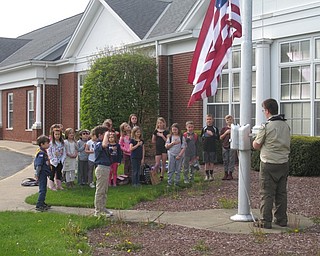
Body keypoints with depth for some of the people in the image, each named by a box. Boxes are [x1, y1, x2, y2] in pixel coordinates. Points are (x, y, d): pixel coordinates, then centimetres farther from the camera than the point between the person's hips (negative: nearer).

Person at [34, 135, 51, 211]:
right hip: (42, 174, -10)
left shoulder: (44, 152, 12)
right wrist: (37, 175, -19)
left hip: (44, 174, 10)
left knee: (44, 190, 17)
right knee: (42, 190, -7)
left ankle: (42, 203, 28)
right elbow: (38, 165, -21)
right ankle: (39, 206, -4)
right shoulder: (41, 153, -20)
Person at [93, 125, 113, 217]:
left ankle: (103, 208, 27)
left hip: (106, 168, 10)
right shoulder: (98, 144, -16)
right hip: (102, 168, -10)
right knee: (100, 191, -4)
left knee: (104, 191, 17)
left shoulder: (101, 143, 15)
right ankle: (98, 211, 2)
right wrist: (106, 135, -28)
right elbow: (104, 145, -41)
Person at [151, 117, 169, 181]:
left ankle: (162, 176, 13)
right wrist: (158, 142, 4)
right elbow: (153, 141, 12)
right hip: (158, 149, 1)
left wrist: (162, 136, -13)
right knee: (157, 164, -5)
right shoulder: (156, 131, 6)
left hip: (165, 149, 0)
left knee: (163, 163, 4)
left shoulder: (166, 132, 0)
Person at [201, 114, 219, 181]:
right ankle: (207, 175, 12)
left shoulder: (215, 129, 3)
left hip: (213, 148, -1)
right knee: (206, 162, 4)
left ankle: (211, 175, 12)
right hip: (205, 148, 1)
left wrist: (212, 134, -14)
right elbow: (201, 137, 13)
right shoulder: (204, 129, 8)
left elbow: (218, 138, -2)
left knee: (212, 162, 3)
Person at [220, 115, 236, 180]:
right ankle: (226, 173, 13)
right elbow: (220, 138, 4)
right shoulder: (223, 129, 8)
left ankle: (230, 174, 4)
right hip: (225, 146, 2)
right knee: (225, 160, 5)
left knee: (231, 160, -1)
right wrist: (226, 133, -7)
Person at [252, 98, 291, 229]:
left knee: (266, 193, 0)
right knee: (281, 192, 13)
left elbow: (256, 145, -6)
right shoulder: (286, 125, 6)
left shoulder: (266, 126, -13)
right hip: (284, 163, 6)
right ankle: (281, 219, 19)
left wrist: (255, 141, 16)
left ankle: (266, 221, 2)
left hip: (269, 164, -6)